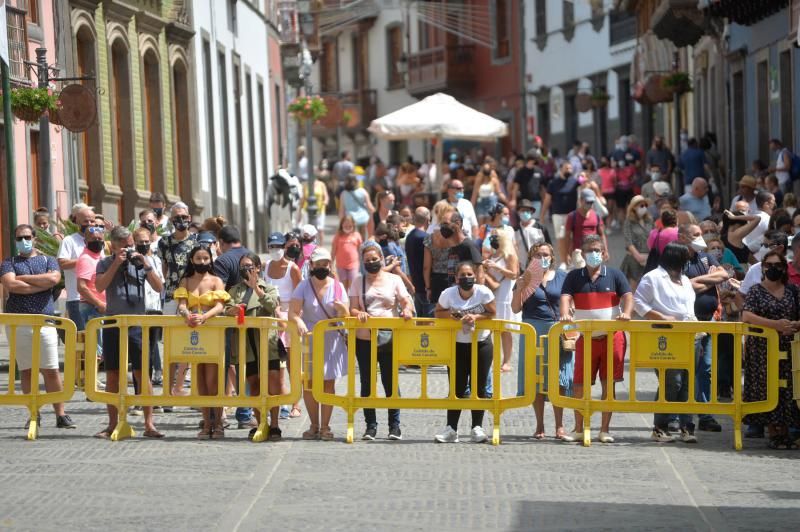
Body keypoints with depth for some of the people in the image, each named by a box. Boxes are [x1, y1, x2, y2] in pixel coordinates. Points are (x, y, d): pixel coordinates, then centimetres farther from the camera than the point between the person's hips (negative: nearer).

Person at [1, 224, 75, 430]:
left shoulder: (47, 260, 14)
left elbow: (54, 278, -8)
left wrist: (23, 278, -4)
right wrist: (42, 284, -5)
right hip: (17, 322, 1)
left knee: (51, 370, -4)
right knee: (26, 370, 2)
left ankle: (60, 415, -1)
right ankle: (34, 414, 8)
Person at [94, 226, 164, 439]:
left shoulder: (144, 261, 7)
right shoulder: (105, 264, 7)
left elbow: (159, 288, 0)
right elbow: (100, 286, -10)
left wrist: (147, 267, -11)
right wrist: (116, 263, -13)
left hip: (137, 324, -1)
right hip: (113, 324, 1)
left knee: (142, 373, -5)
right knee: (112, 375, 5)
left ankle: (149, 424, -4)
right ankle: (112, 424, 13)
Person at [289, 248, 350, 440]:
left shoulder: (337, 286, 1)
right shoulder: (304, 286, 0)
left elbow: (346, 317, -2)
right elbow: (292, 312, -8)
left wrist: (342, 309, -25)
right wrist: (299, 322, -30)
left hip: (331, 341, 0)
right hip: (308, 340, 0)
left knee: (328, 382, -1)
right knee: (309, 381, 0)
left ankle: (325, 426, 4)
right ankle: (314, 425, 10)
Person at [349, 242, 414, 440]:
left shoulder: (394, 280, 7)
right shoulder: (358, 282, 10)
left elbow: (406, 301, 1)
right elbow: (352, 308, 4)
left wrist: (407, 310, -22)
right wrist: (358, 313, -18)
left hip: (389, 338, -1)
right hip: (364, 339, 2)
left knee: (391, 381, 1)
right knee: (367, 382, 4)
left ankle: (394, 425, 9)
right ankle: (370, 425, 11)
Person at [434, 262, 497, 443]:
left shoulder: (483, 292, -14)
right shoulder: (448, 294, -11)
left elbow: (492, 314, -8)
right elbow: (438, 313, 0)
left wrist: (475, 317, -24)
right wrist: (450, 314, -20)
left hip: (481, 344, -1)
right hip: (458, 345, 1)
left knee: (478, 387, 3)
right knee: (457, 387, 2)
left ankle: (477, 427, 12)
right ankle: (451, 429, 6)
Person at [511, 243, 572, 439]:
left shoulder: (562, 277, 8)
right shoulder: (525, 279, 5)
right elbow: (515, 308, 2)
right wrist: (521, 286, -10)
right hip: (533, 332, 0)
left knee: (558, 379, -2)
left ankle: (559, 426, 3)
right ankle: (539, 426, 8)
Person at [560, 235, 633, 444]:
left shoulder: (615, 275, 5)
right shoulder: (574, 277, 6)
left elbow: (627, 296, -3)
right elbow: (565, 297, -6)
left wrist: (626, 313, -25)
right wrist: (565, 314, -27)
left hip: (612, 337, -1)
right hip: (586, 338, 1)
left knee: (608, 384, 1)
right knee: (580, 385, 0)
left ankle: (605, 430, 8)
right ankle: (578, 430, 10)